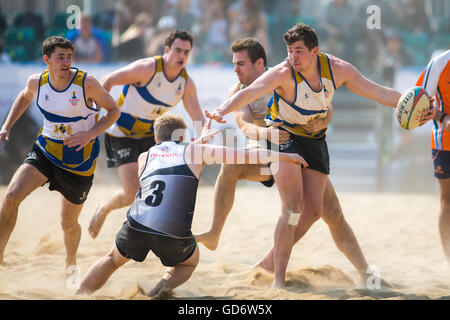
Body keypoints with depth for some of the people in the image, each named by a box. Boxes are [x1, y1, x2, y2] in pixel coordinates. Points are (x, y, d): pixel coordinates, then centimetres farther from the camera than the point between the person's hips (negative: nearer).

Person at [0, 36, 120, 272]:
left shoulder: (86, 84, -20)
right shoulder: (37, 82, -7)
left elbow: (113, 111, -8)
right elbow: (24, 97, 18)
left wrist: (90, 134, -22)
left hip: (79, 162, -2)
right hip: (45, 152, 2)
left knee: (68, 224, 11)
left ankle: (71, 262, 44)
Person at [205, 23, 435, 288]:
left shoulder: (337, 69, -14)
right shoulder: (283, 74, -26)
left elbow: (380, 93, -7)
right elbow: (249, 93, -41)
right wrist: (222, 111, -58)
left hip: (315, 139, 5)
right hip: (283, 134, -5)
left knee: (314, 211, 4)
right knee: (293, 206, -19)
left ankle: (273, 257, 24)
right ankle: (278, 279, -17)